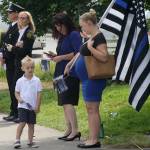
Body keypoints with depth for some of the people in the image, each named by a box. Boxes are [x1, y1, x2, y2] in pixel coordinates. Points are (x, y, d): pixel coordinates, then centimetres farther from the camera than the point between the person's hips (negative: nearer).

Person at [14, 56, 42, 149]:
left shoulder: (36, 80, -2)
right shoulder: (20, 81, -2)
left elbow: (39, 94, 0)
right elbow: (16, 92, 7)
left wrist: (37, 106, -3)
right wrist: (19, 98, -13)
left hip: (33, 107, 2)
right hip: (23, 106, -1)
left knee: (31, 124, 8)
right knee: (22, 123, -11)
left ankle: (30, 141, 19)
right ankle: (17, 140, -5)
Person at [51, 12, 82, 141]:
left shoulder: (74, 35, -9)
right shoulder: (61, 38, 17)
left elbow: (78, 53, -18)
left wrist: (61, 57, -17)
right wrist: (55, 56, 5)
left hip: (71, 74, -9)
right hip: (61, 73, 9)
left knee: (67, 102, -13)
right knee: (64, 103, 9)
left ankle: (75, 130, -11)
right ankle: (69, 130, 14)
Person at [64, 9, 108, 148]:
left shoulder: (99, 38, -15)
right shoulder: (91, 37, 15)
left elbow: (104, 57, -25)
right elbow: (81, 53, 27)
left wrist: (90, 47, -27)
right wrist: (70, 64, 29)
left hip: (93, 79, -10)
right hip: (87, 79, 10)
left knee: (92, 109, -7)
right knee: (90, 109, 11)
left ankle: (94, 140, -3)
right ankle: (92, 139, 16)